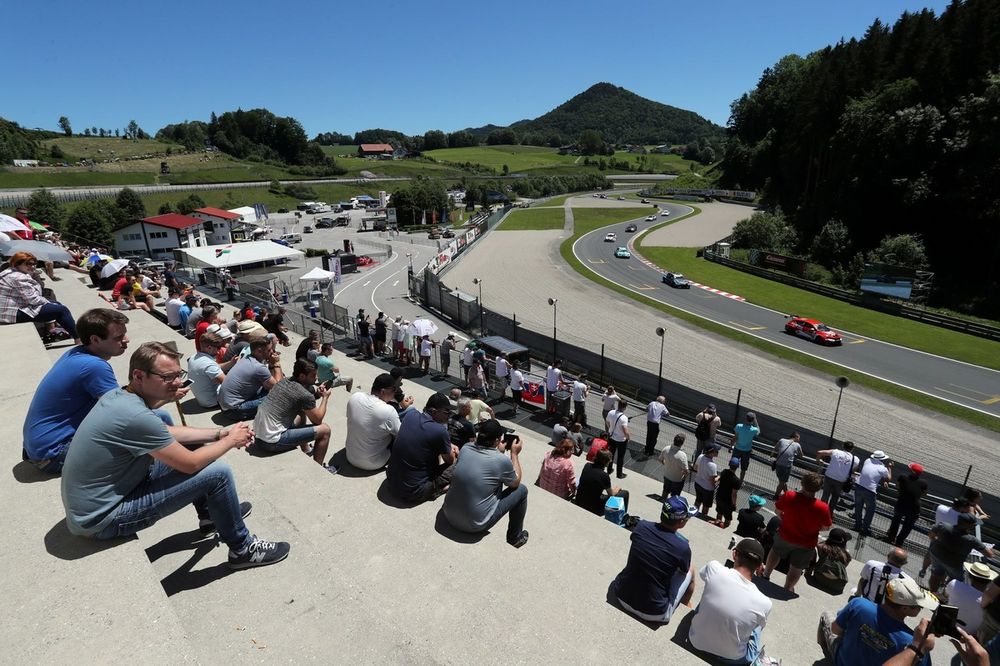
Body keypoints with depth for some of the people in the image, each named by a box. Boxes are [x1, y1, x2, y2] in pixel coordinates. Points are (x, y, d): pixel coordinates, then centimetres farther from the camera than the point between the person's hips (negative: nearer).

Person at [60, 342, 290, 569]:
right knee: (218, 472, -17)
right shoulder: (135, 416, -31)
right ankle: (243, 549, 4)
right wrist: (230, 441, -6)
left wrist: (220, 432, 6)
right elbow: (191, 464, -22)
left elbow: (167, 432, 13)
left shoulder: (119, 396, -1)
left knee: (193, 447, 15)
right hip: (101, 519, -9)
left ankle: (211, 514, 32)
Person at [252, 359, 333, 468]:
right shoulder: (305, 395, -17)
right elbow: (317, 420, -4)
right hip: (272, 442, -9)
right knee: (325, 429, -4)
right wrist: (325, 397, 8)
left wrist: (317, 394, 9)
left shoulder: (283, 381, 6)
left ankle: (306, 450, 41)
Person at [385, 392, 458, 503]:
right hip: (413, 492, -7)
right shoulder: (440, 431, -22)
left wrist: (449, 446, 11)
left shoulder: (411, 415, -3)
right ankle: (435, 489, -4)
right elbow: (450, 460, -4)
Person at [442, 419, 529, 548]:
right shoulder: (502, 460, -18)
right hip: (475, 525, -6)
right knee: (521, 489, 11)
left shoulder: (465, 449, -3)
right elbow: (515, 483, 4)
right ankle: (514, 538, 27)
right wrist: (515, 454, 11)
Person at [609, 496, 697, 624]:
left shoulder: (641, 526, -8)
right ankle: (685, 606, 40)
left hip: (622, 596, 3)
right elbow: (685, 570, 5)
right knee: (690, 571, 16)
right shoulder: (683, 546, -19)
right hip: (653, 612, -3)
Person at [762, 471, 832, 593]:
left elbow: (778, 510, -7)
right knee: (796, 568, 24)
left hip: (785, 535, 1)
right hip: (805, 544, -1)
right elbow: (826, 527, -14)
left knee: (776, 552, 33)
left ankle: (766, 575, 51)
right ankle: (787, 589, 44)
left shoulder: (788, 496, -28)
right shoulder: (823, 508, -32)